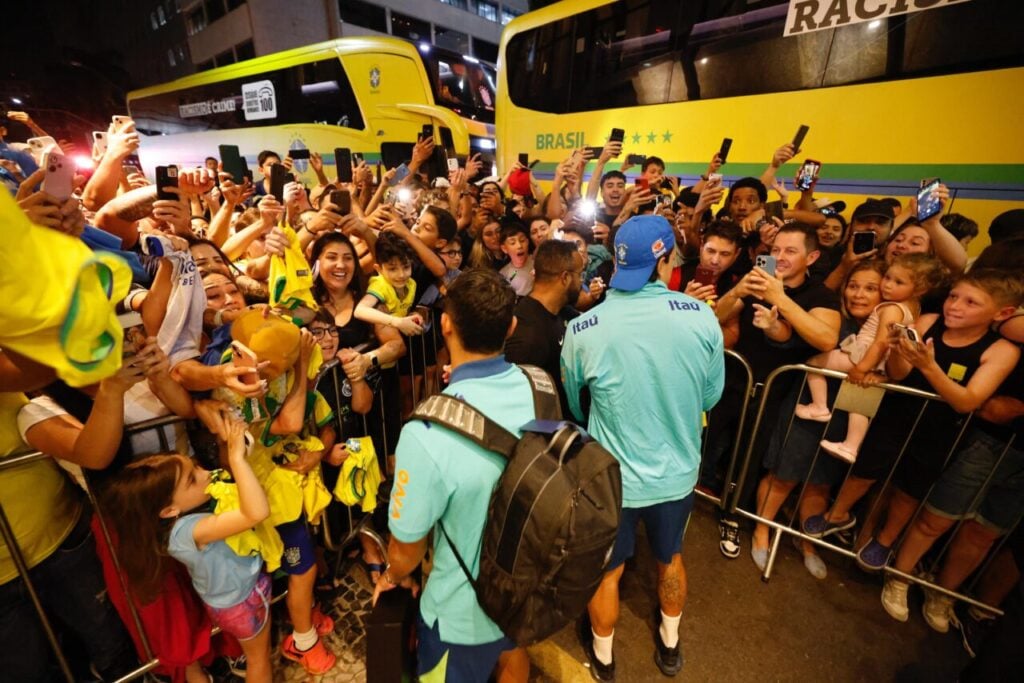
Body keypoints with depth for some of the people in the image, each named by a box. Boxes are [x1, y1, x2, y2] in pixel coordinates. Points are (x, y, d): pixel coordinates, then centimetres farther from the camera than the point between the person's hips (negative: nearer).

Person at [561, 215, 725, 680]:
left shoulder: (583, 330, -21)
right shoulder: (702, 317, -17)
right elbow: (711, 397, -2)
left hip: (612, 477, -2)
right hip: (678, 471, 3)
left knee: (606, 572, 24)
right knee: (671, 559, 30)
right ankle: (669, 645, 58)